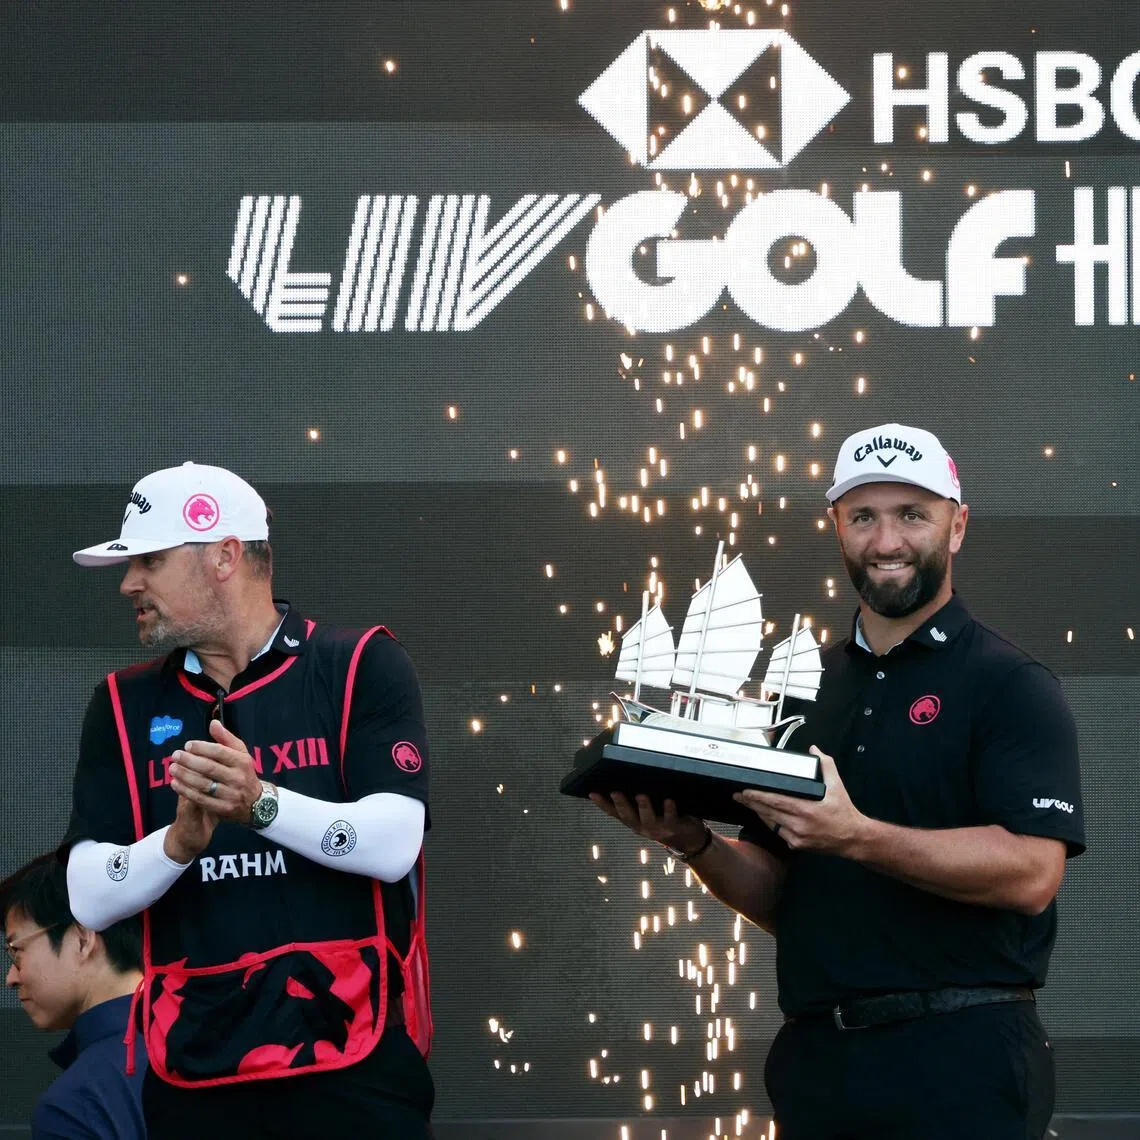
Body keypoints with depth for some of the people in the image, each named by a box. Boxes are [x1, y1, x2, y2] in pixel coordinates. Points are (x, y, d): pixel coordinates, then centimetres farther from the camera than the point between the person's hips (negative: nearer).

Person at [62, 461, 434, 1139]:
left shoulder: (364, 668, 0)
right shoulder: (124, 707, 11)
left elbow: (393, 845, -12)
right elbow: (89, 900, 2)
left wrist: (260, 803, -27)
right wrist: (179, 842, -17)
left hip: (353, 1062, -3)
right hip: (193, 1071, 3)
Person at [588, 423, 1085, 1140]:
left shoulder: (1011, 685, -3)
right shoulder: (809, 685, 15)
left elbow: (1030, 872, -17)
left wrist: (855, 838, -25)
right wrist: (697, 845, -3)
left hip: (958, 1059, -6)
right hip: (815, 1053, 6)